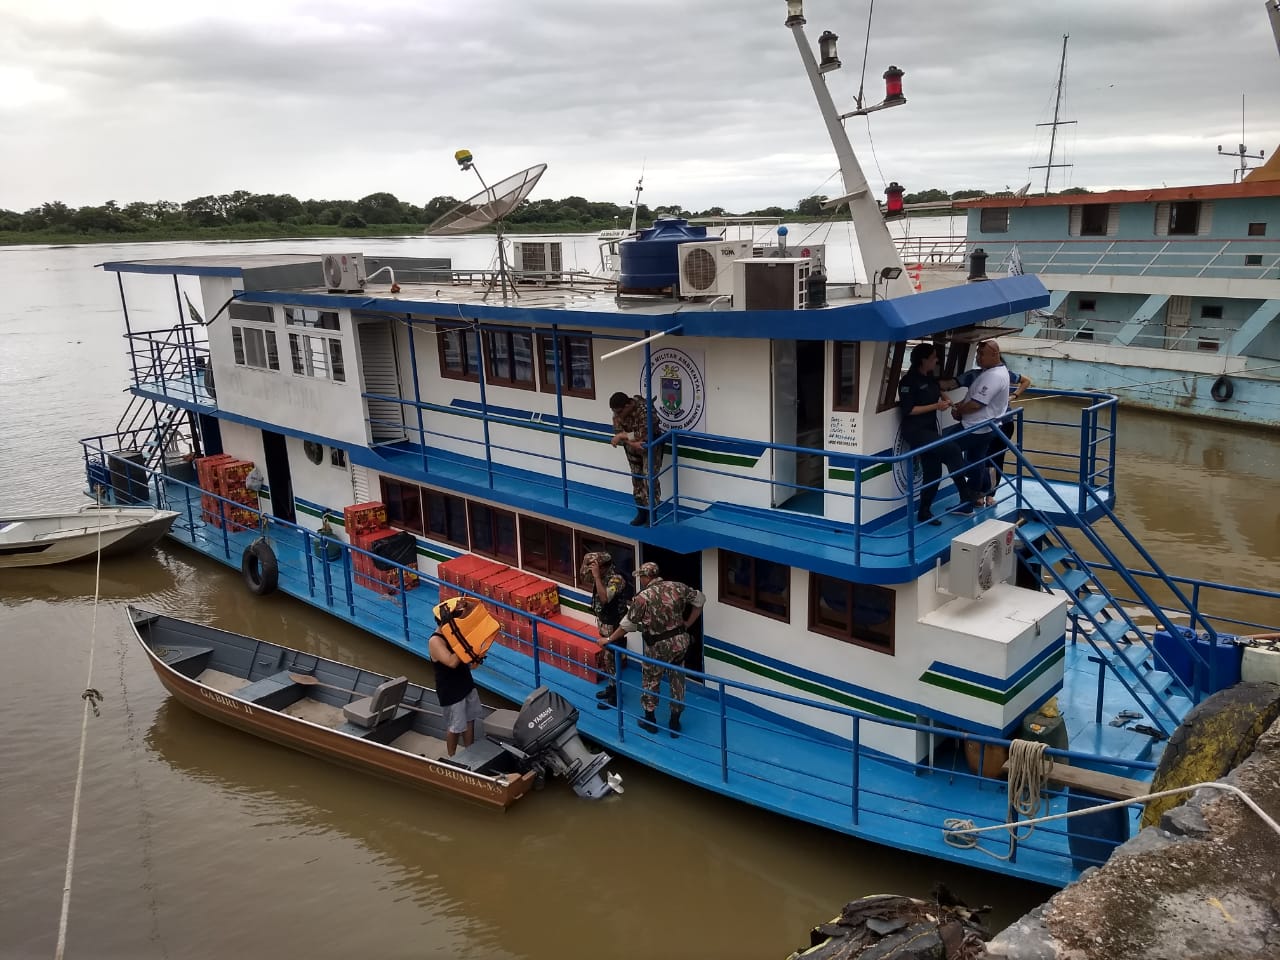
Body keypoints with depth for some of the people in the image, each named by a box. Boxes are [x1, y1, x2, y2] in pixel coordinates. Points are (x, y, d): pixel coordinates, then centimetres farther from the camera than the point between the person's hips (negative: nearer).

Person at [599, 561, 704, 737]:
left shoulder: (643, 597, -14)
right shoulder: (677, 587, -1)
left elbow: (627, 625, -9)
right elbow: (700, 599, 10)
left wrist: (608, 640, 4)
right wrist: (688, 624, 14)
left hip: (659, 646, -5)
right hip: (681, 641, 5)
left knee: (650, 680, 17)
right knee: (676, 679, 19)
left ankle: (650, 720, 30)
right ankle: (675, 723, 27)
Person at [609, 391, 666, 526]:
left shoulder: (644, 409, -33)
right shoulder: (618, 412, -14)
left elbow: (644, 435, -36)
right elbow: (618, 433, -16)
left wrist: (623, 436, -32)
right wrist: (632, 443, -33)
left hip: (650, 444, -6)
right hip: (632, 446, 6)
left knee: (649, 477, -11)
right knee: (636, 477, 9)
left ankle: (651, 512, -1)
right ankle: (641, 511, 18)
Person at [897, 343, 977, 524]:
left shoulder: (930, 377, 8)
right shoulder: (909, 381, -17)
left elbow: (937, 388, 31)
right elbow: (908, 410, -20)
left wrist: (944, 397, 8)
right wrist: (936, 406, -19)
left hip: (930, 429, 9)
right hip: (915, 432, -9)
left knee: (933, 473, 8)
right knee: (952, 449, -22)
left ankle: (924, 512, 19)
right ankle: (966, 499, -12)